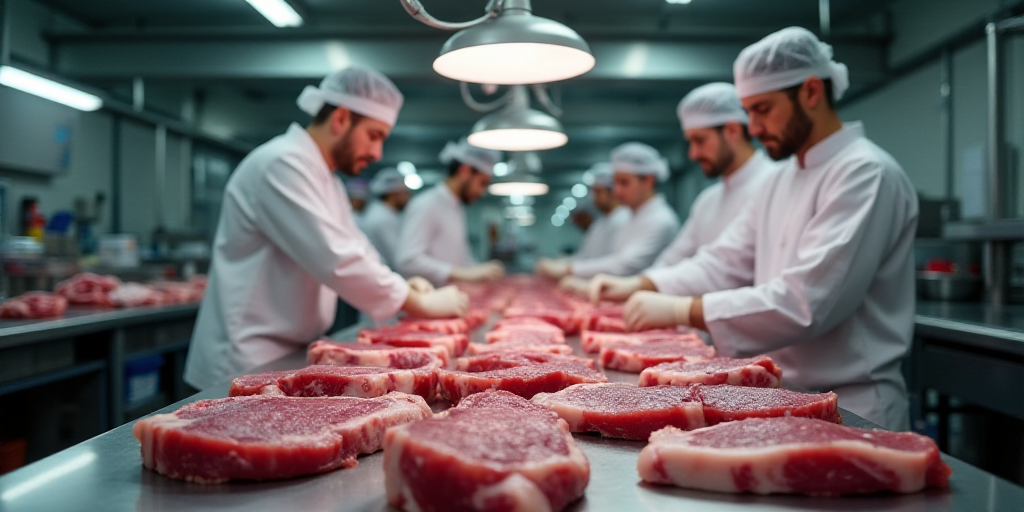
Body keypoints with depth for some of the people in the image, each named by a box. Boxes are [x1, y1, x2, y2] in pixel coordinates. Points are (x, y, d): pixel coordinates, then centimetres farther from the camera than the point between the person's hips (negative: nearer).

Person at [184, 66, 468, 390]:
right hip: (246, 364, -9)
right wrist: (423, 304, -19)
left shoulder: (327, 180, 15)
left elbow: (357, 253, 19)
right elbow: (336, 262, -27)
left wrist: (405, 287, -1)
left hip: (287, 356, 9)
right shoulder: (282, 165, -19)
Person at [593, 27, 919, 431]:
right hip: (787, 397, 8)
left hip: (851, 412, -8)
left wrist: (682, 310, -29)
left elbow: (807, 301, -28)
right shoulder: (783, 179, 10)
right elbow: (727, 261, 8)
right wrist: (643, 286, -7)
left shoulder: (865, 174, -19)